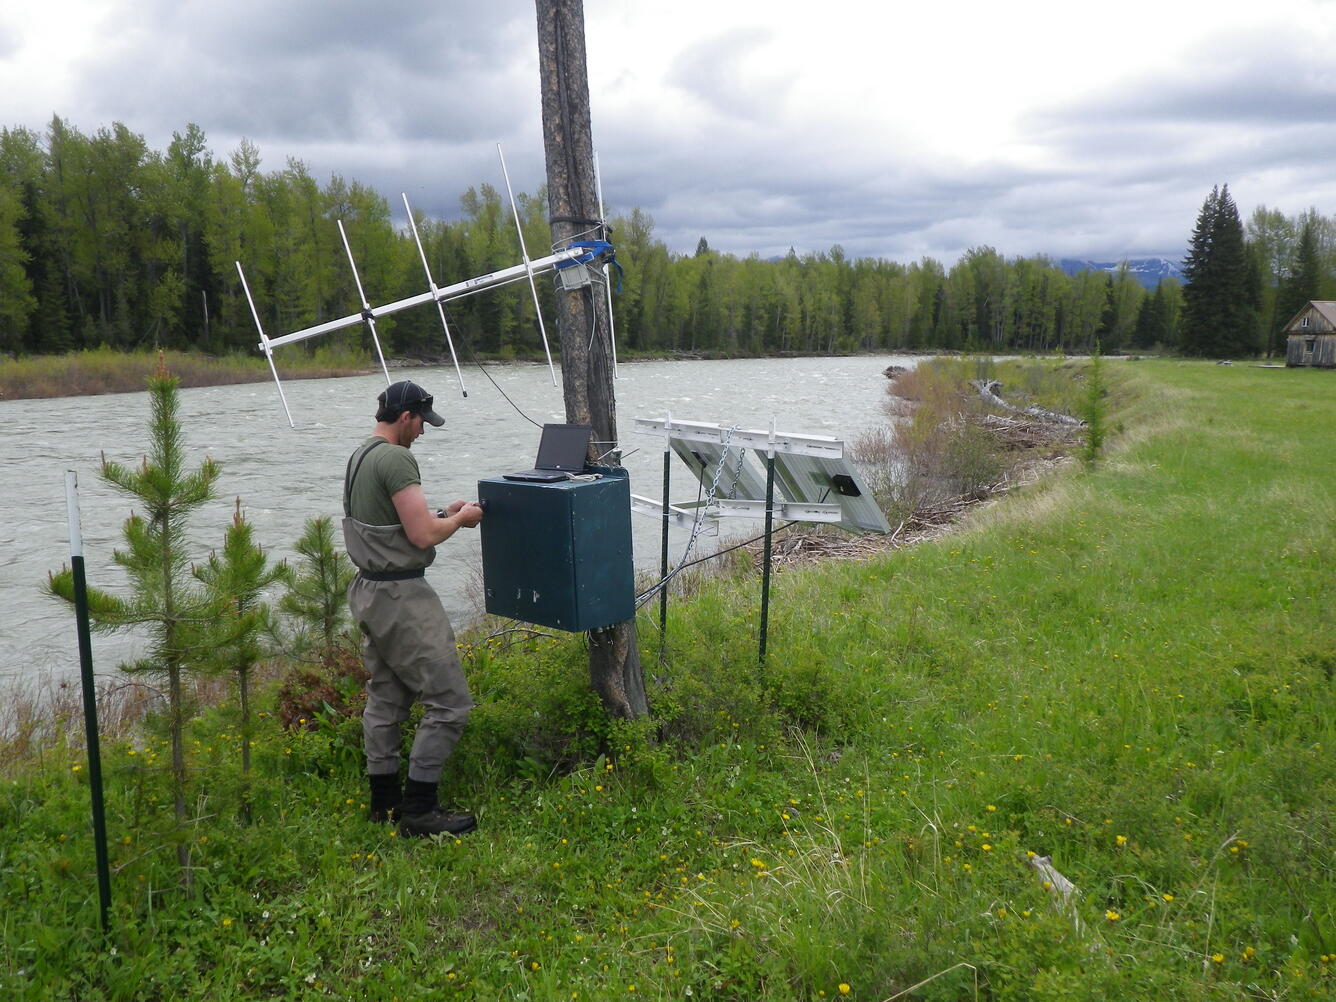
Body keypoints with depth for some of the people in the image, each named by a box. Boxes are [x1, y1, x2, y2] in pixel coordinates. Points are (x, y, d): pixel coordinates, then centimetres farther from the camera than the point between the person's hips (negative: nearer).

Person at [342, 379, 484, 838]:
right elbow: (423, 536, -22)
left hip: (369, 592, 11)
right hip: (401, 598, -11)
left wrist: (444, 512, 16)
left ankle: (384, 800, 26)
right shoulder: (396, 460, -18)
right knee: (449, 701, -4)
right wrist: (459, 519, -4)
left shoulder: (359, 457, 14)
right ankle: (418, 808, 2)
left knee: (386, 699, 17)